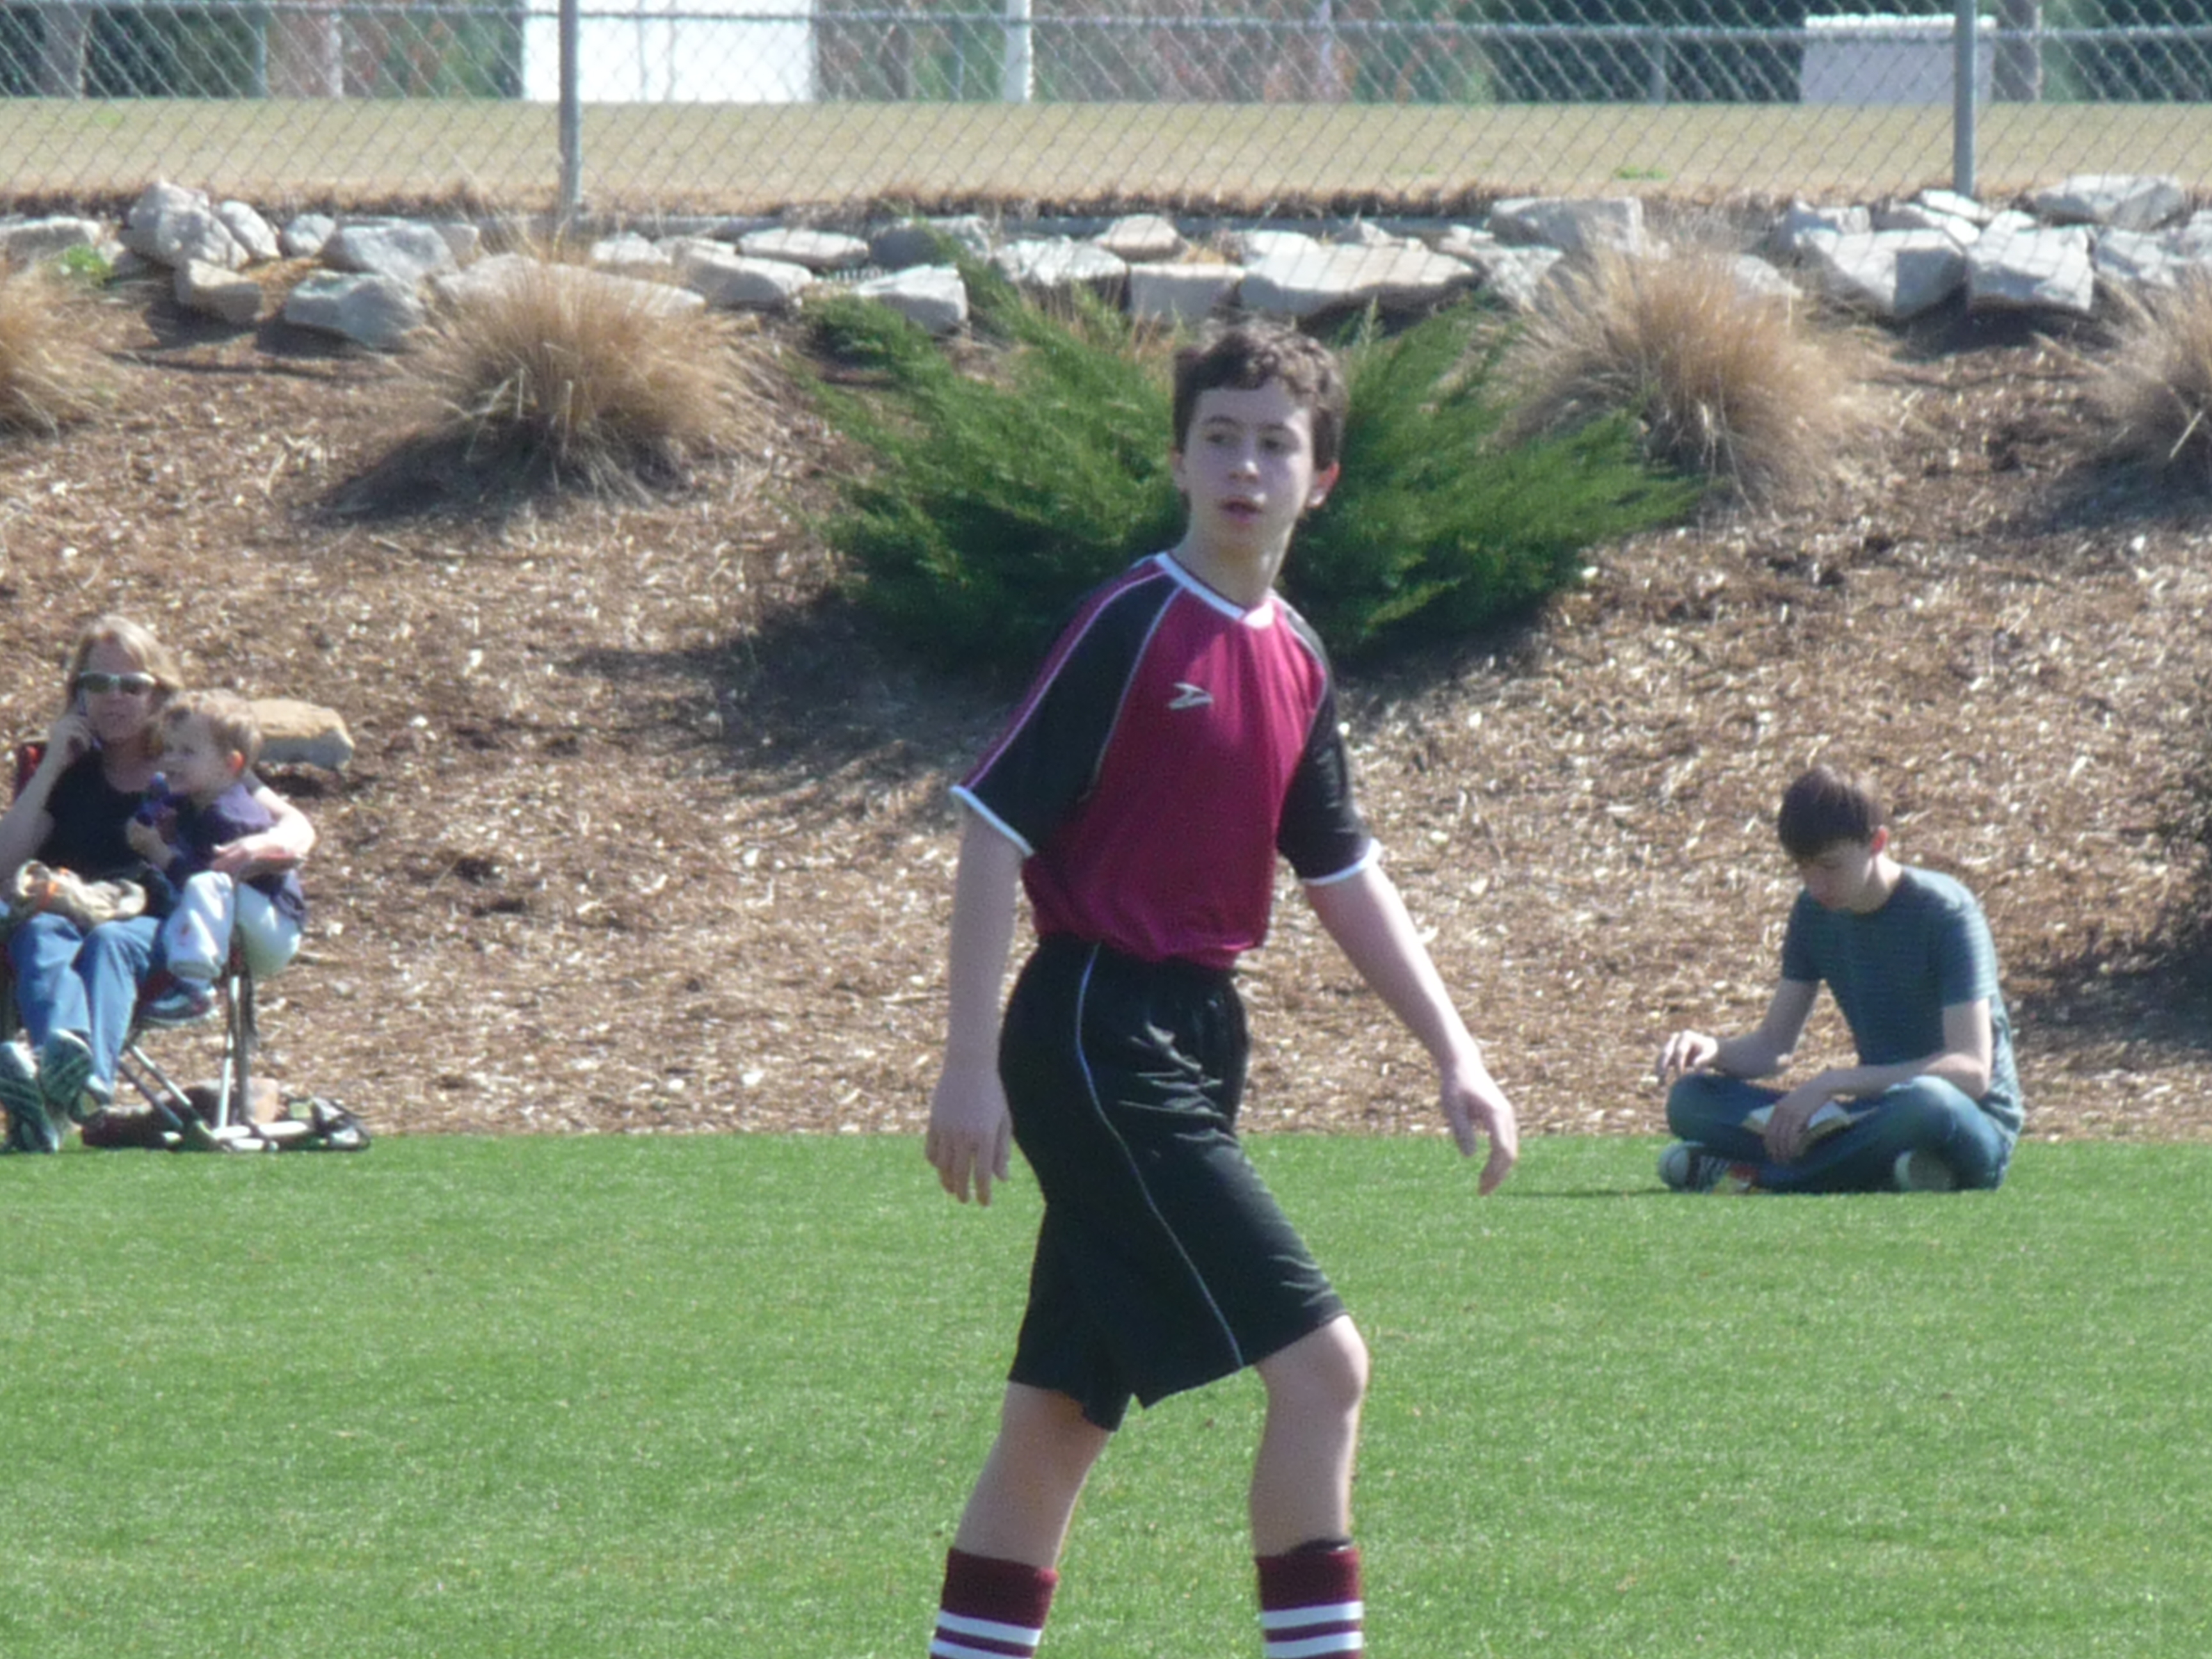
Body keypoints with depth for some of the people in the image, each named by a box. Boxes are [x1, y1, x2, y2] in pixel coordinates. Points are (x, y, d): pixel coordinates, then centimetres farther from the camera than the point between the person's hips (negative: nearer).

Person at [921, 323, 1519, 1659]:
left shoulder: (1295, 660, 12)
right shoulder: (1136, 626, -12)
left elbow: (1344, 873, 22)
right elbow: (996, 829, -12)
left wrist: (1455, 1053, 17)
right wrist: (972, 1064, -16)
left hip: (1191, 1045, 8)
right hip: (1099, 1037, -8)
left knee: (1060, 1414, 11)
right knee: (1320, 1361, -13)